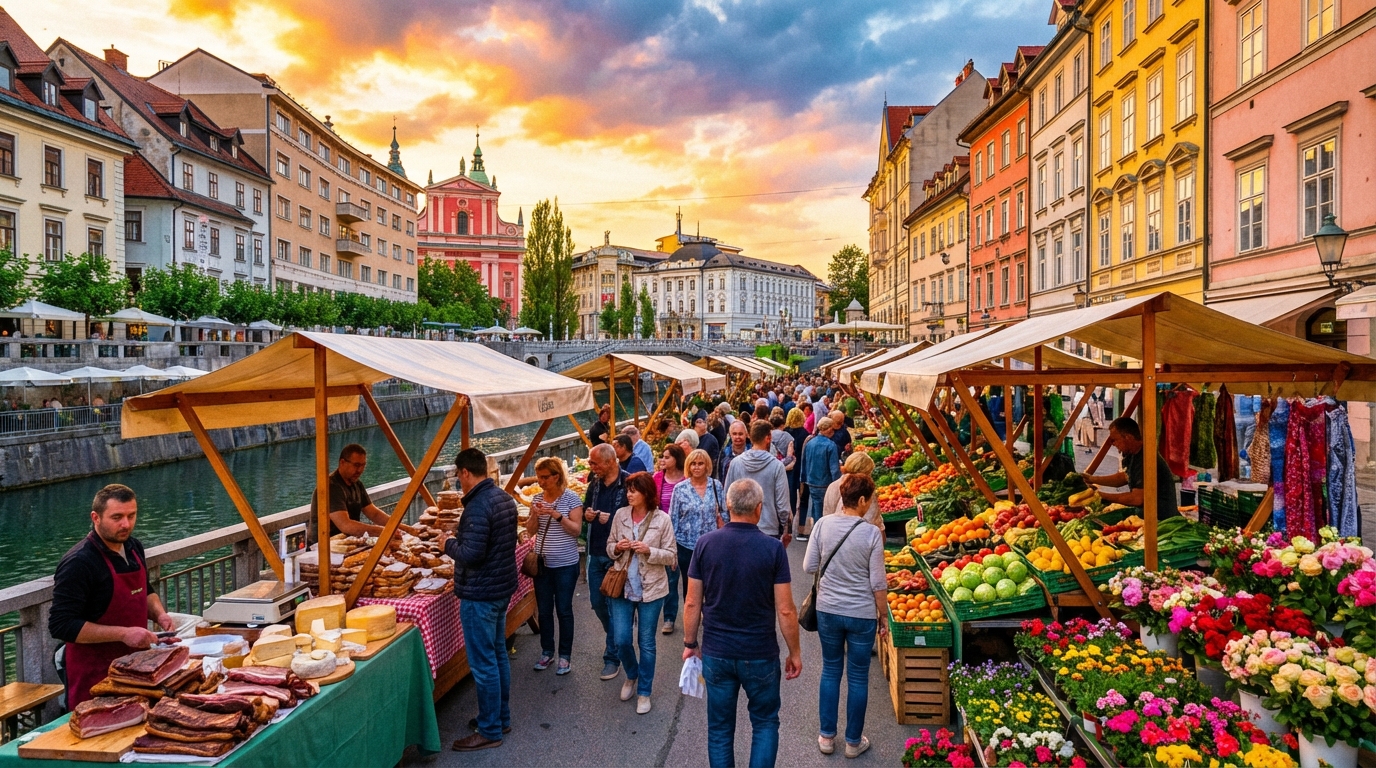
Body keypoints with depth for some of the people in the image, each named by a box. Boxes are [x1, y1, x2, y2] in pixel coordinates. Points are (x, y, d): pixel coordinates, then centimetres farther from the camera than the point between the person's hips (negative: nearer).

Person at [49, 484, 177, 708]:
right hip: (96, 675, -7)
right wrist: (123, 633, -25)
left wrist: (159, 614, 0)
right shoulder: (79, 563, -19)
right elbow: (61, 626, -21)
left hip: (135, 665, 7)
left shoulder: (134, 547, 4)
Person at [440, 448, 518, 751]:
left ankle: (490, 731, 11)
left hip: (480, 594, -10)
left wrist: (449, 544, -9)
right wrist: (460, 539, 14)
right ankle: (502, 718, 31)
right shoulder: (504, 498, 6)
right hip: (501, 587, 10)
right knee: (498, 654, 19)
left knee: (483, 664, 1)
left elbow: (471, 555, -27)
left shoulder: (478, 506, -23)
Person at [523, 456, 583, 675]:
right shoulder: (537, 498, 4)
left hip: (565, 565, -4)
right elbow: (530, 531, 5)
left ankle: (565, 656, 16)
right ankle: (547, 652, 27)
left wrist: (557, 515, -25)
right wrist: (535, 515, -15)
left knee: (564, 610, 4)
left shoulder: (571, 498, -10)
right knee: (544, 610, 11)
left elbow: (577, 530, -13)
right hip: (542, 563, 5)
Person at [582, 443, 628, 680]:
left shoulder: (628, 483, -16)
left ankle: (612, 656, 15)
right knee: (597, 602, 17)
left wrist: (612, 518, -23)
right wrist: (587, 515, -3)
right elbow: (586, 509, 19)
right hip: (596, 552, 7)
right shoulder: (595, 483, 6)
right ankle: (614, 638, 42)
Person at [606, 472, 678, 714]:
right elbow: (609, 547, 9)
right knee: (622, 640, 4)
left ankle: (644, 691, 25)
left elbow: (672, 556, -6)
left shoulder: (662, 519, -10)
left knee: (646, 643, 7)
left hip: (651, 588, -2)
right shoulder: (620, 515, -1)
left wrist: (649, 551, -22)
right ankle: (631, 676, 35)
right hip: (623, 586, 3)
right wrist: (616, 548, -14)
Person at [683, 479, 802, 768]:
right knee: (765, 723, 18)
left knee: (720, 727, 15)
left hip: (716, 653, 2)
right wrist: (795, 652, 2)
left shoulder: (706, 544, -7)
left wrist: (690, 643, 11)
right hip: (760, 655, -2)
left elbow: (692, 603, -3)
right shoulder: (773, 548, -13)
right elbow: (785, 610, -11)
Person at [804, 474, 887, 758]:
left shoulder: (823, 525, -9)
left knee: (830, 671, 19)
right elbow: (878, 583, -11)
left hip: (827, 611, 3)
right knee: (858, 677, 13)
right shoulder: (871, 533, -17)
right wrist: (884, 615, 2)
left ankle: (826, 736, 29)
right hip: (862, 615, -3)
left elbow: (809, 567, -3)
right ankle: (853, 741, 27)